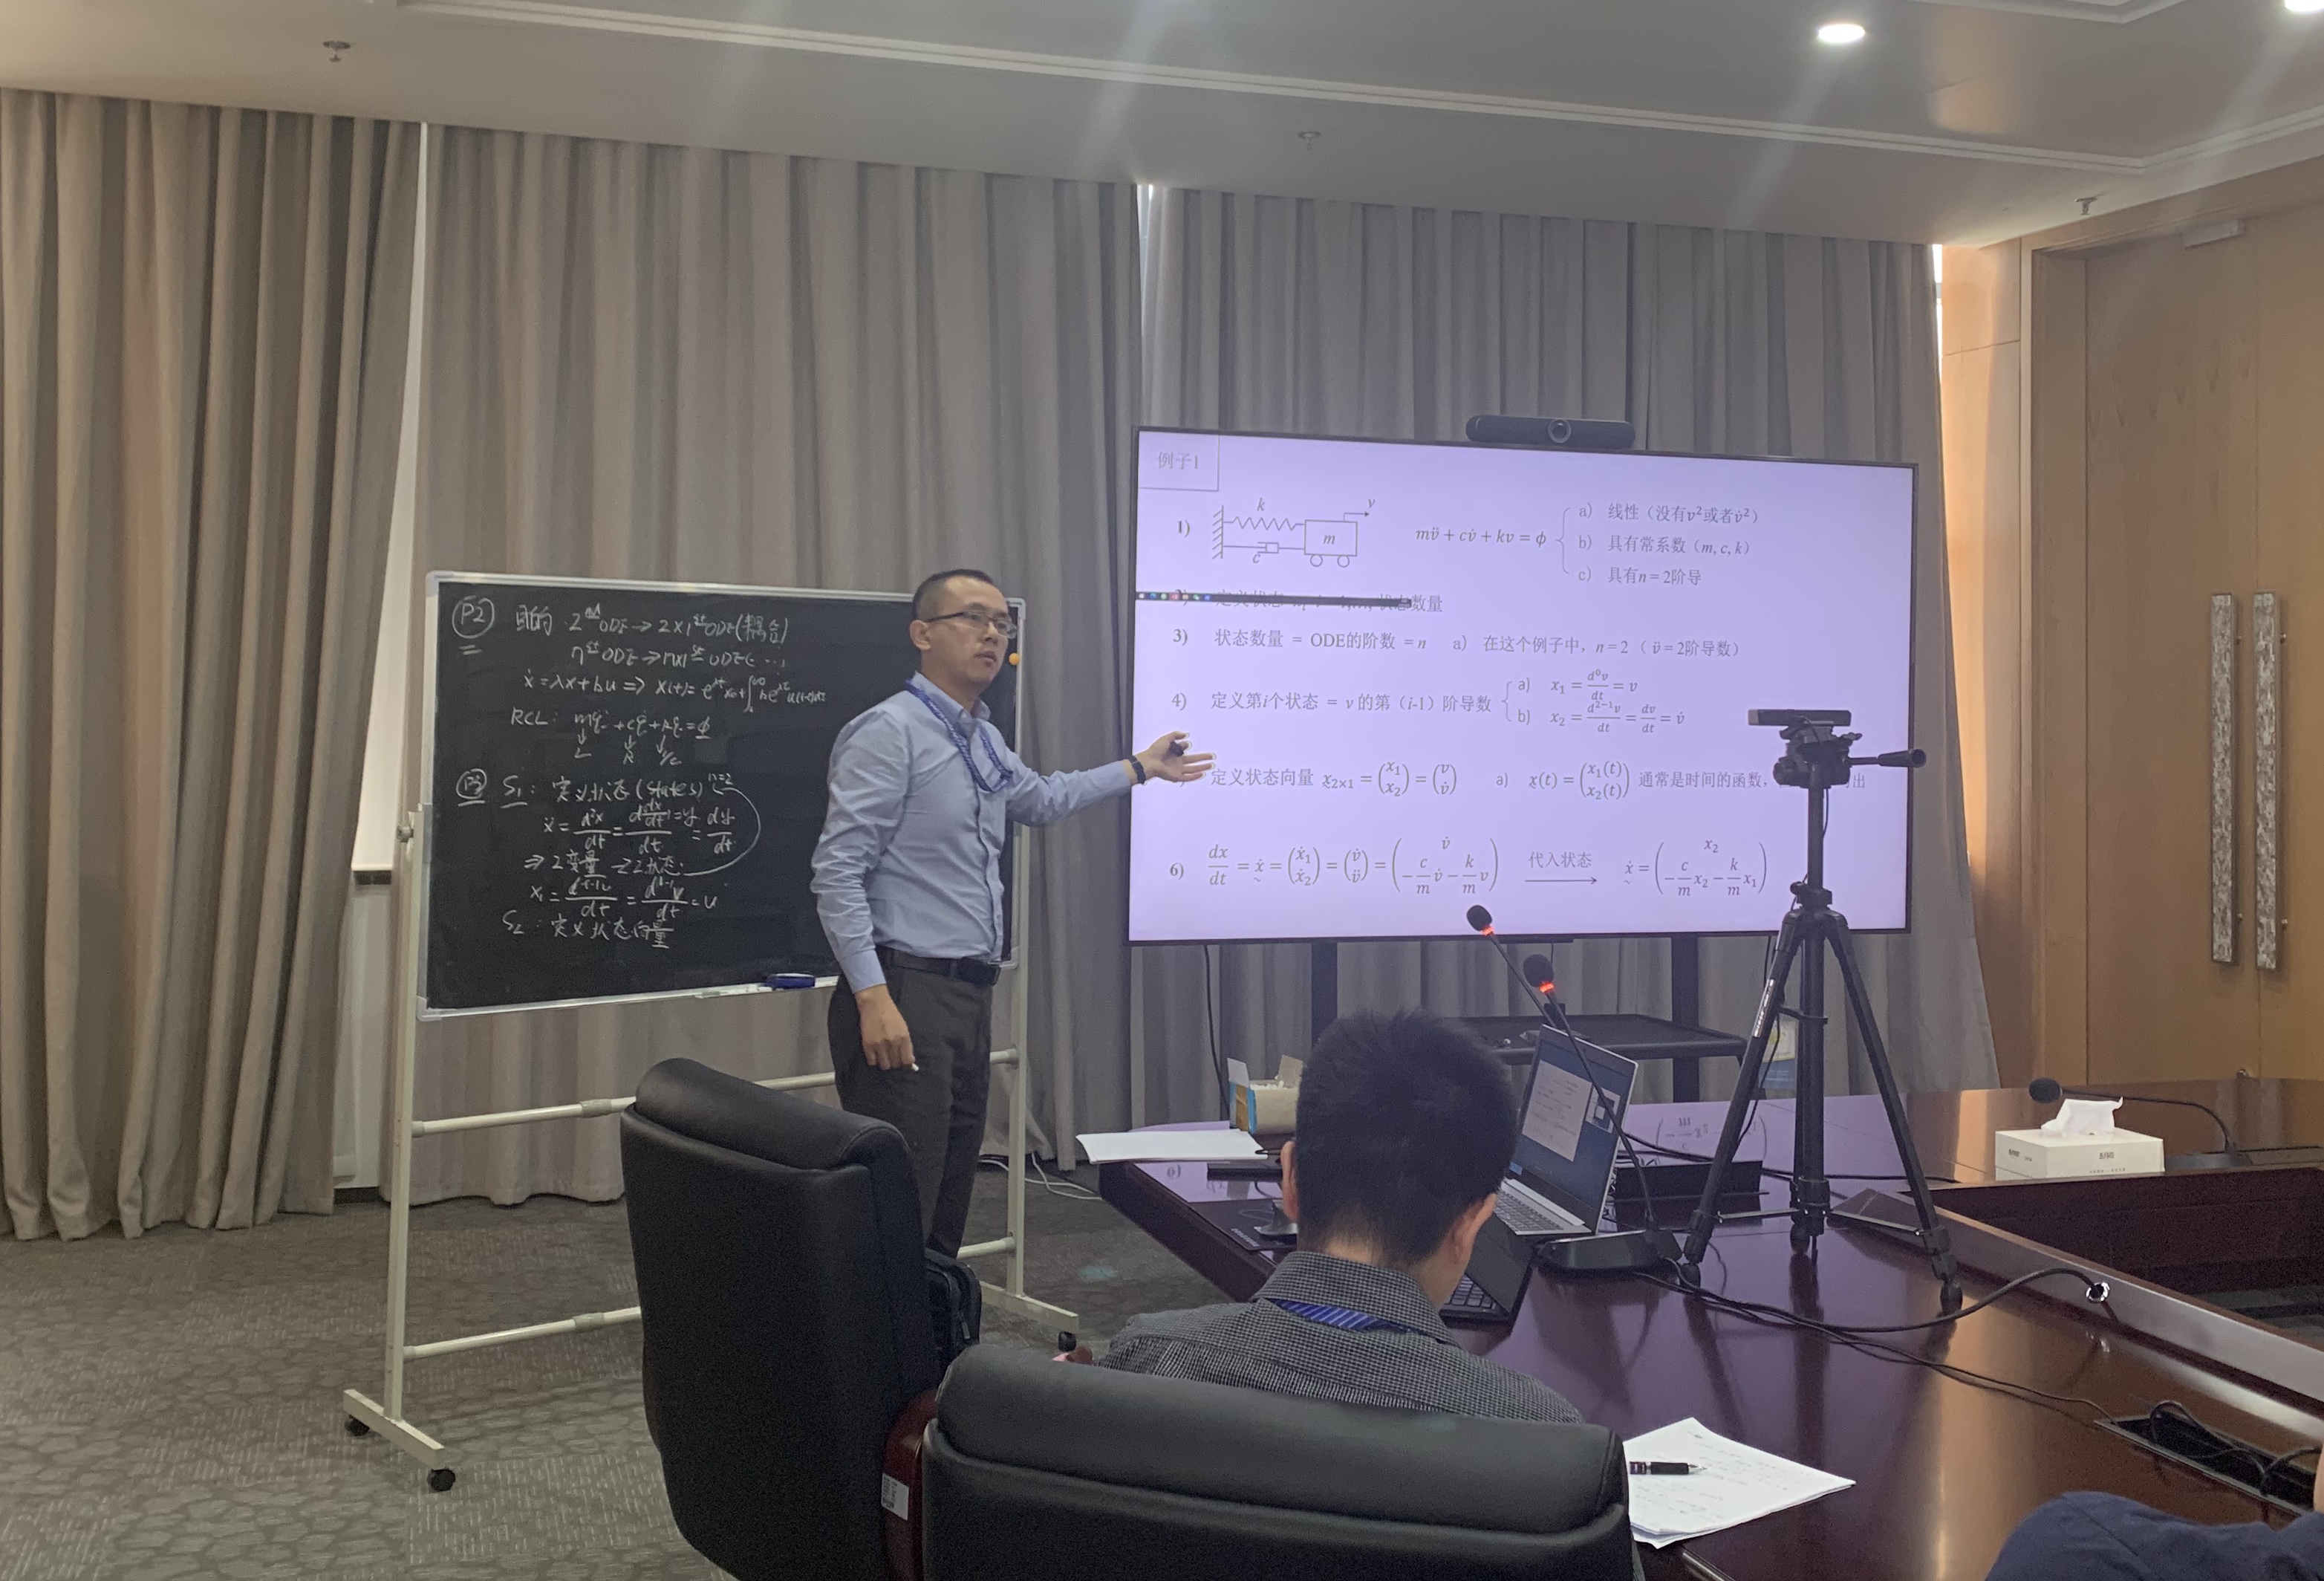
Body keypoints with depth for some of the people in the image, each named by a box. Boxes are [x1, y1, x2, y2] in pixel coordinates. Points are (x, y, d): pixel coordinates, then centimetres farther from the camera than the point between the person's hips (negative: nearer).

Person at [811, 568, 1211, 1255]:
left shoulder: (982, 740, 17)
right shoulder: (888, 732, -10)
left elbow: (1042, 798, 39)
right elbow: (837, 872, -15)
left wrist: (1142, 767, 44)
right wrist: (873, 997, -21)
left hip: (970, 996, 9)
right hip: (905, 999, -9)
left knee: (950, 1200, 13)